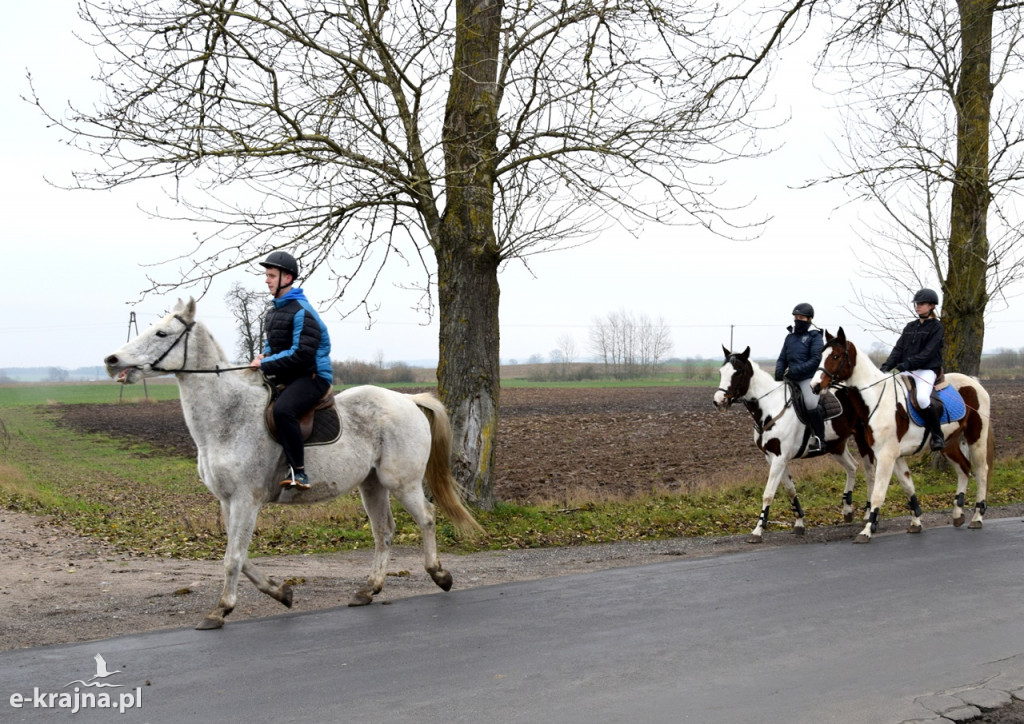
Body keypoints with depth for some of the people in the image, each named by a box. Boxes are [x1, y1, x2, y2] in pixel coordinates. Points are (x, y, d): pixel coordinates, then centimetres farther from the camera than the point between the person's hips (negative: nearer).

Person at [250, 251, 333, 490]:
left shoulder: (302, 311, -16)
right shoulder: (274, 312, 14)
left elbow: (302, 354, -23)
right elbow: (272, 344, 26)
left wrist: (266, 364, -19)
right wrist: (264, 356, 2)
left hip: (313, 376, -10)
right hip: (286, 377, 11)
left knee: (282, 409, -36)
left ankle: (299, 472, -34)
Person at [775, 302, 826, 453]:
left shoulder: (815, 337, 0)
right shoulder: (790, 337, 17)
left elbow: (815, 360, -11)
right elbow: (782, 359, 17)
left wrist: (794, 371, -18)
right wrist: (779, 373, -4)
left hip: (808, 378, -7)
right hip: (790, 379, 7)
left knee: (810, 404, -26)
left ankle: (819, 439, -13)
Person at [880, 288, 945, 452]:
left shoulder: (936, 327, 0)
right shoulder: (910, 327, 18)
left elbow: (927, 353, -12)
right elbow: (898, 349, 10)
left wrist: (908, 364, -24)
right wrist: (886, 366, -7)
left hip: (927, 370, -7)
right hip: (907, 371, 7)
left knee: (922, 398, -33)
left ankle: (937, 436, -18)